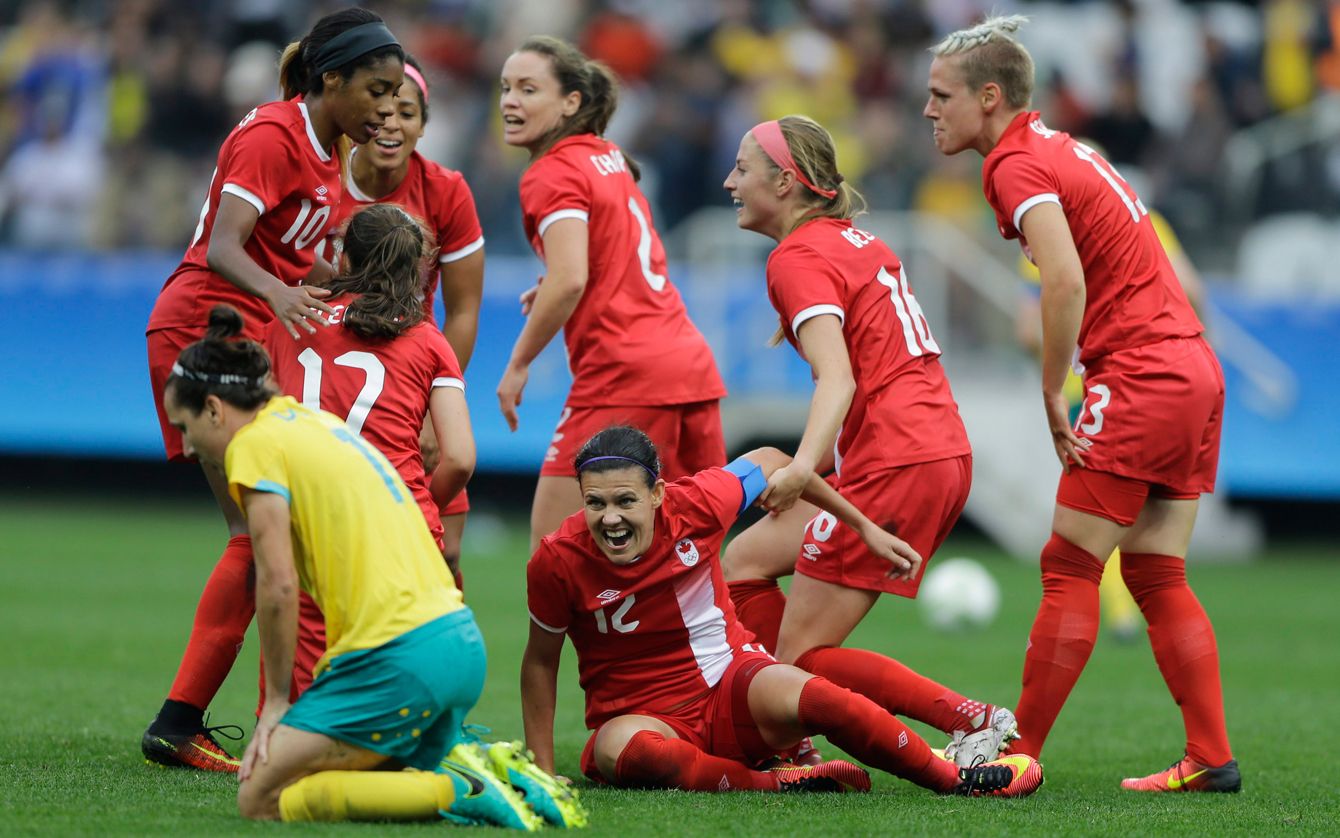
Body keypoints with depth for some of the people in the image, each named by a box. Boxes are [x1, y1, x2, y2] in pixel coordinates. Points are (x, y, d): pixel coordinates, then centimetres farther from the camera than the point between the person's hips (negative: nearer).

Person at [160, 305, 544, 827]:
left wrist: (276, 700, -3)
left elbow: (279, 584, -13)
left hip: (399, 657, -9)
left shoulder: (256, 443, -4)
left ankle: (454, 792, -15)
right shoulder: (319, 422, 23)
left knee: (261, 800, -6)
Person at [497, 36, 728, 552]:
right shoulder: (609, 158, 17)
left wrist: (517, 365, -11)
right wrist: (551, 292, 22)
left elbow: (569, 281, -21)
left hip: (624, 379, -9)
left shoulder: (551, 175, -8)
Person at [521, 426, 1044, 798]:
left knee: (802, 697, -33)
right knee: (621, 751, -41)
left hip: (730, 682, 2)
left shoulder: (696, 505, -12)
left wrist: (865, 528, 15)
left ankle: (957, 781, -18)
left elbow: (769, 462, 8)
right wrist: (542, 775, -2)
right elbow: (541, 661, -2)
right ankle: (782, 785, -30)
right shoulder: (557, 561, -17)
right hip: (640, 715, -2)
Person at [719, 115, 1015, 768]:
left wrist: (803, 465, -38)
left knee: (804, 657, -5)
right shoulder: (855, 239, 18)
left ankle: (975, 721, -11)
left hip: (894, 465, -10)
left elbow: (838, 379, -23)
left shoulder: (798, 258, -9)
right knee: (743, 562, 16)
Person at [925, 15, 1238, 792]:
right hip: (1195, 371, 9)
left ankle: (1019, 754, -3)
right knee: (1157, 577, 10)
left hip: (1138, 374, -9)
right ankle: (1211, 757, 6)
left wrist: (1052, 392, -16)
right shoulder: (1062, 149, 18)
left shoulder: (1018, 166, -10)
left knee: (1070, 569, -5)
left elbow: (1067, 280, -25)